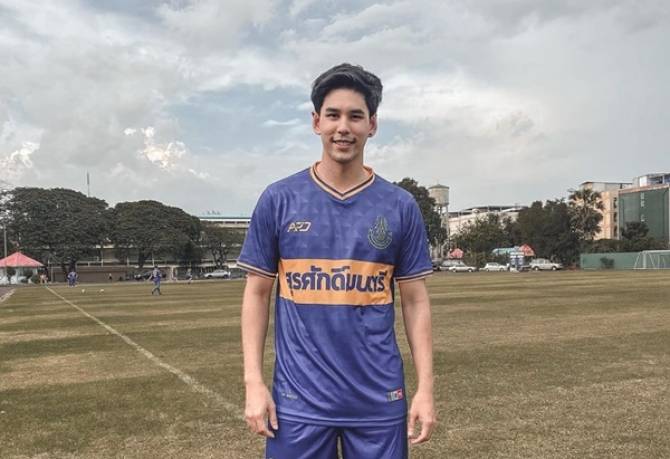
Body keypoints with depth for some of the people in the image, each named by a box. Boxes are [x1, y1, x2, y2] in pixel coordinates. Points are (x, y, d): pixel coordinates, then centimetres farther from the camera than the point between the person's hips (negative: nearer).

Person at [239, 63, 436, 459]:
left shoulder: (400, 206, 1)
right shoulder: (278, 200, -1)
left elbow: (416, 301, 3)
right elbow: (257, 293, 2)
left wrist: (426, 388, -2)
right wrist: (254, 382, -4)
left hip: (380, 400, 1)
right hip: (299, 399, 0)